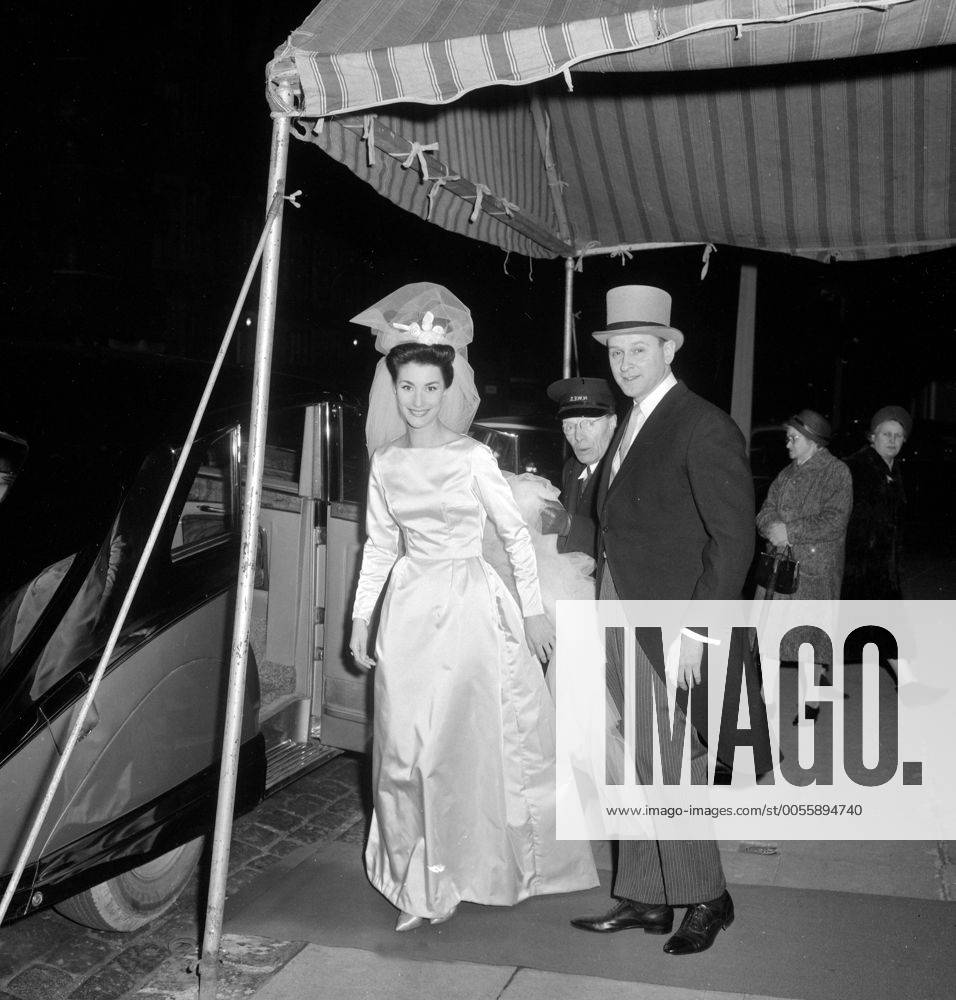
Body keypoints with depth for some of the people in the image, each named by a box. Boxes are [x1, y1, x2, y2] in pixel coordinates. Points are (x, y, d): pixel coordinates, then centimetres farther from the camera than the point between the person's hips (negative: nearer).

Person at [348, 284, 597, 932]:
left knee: (462, 742, 0)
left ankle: (461, 874, 20)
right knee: (404, 747, 4)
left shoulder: (473, 457, -5)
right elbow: (379, 546, 14)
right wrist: (361, 618, 11)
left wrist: (533, 610, -4)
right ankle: (421, 881, 20)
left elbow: (516, 534, -2)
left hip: (468, 609, -4)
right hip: (409, 610, 4)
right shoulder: (386, 463, 7)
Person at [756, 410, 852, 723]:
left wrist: (789, 530, -16)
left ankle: (812, 701, 16)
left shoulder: (836, 473, -5)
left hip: (815, 570, -6)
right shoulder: (787, 474, 15)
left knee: (814, 636, 2)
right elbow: (766, 512, 12)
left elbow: (834, 522, -15)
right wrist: (773, 527, -11)